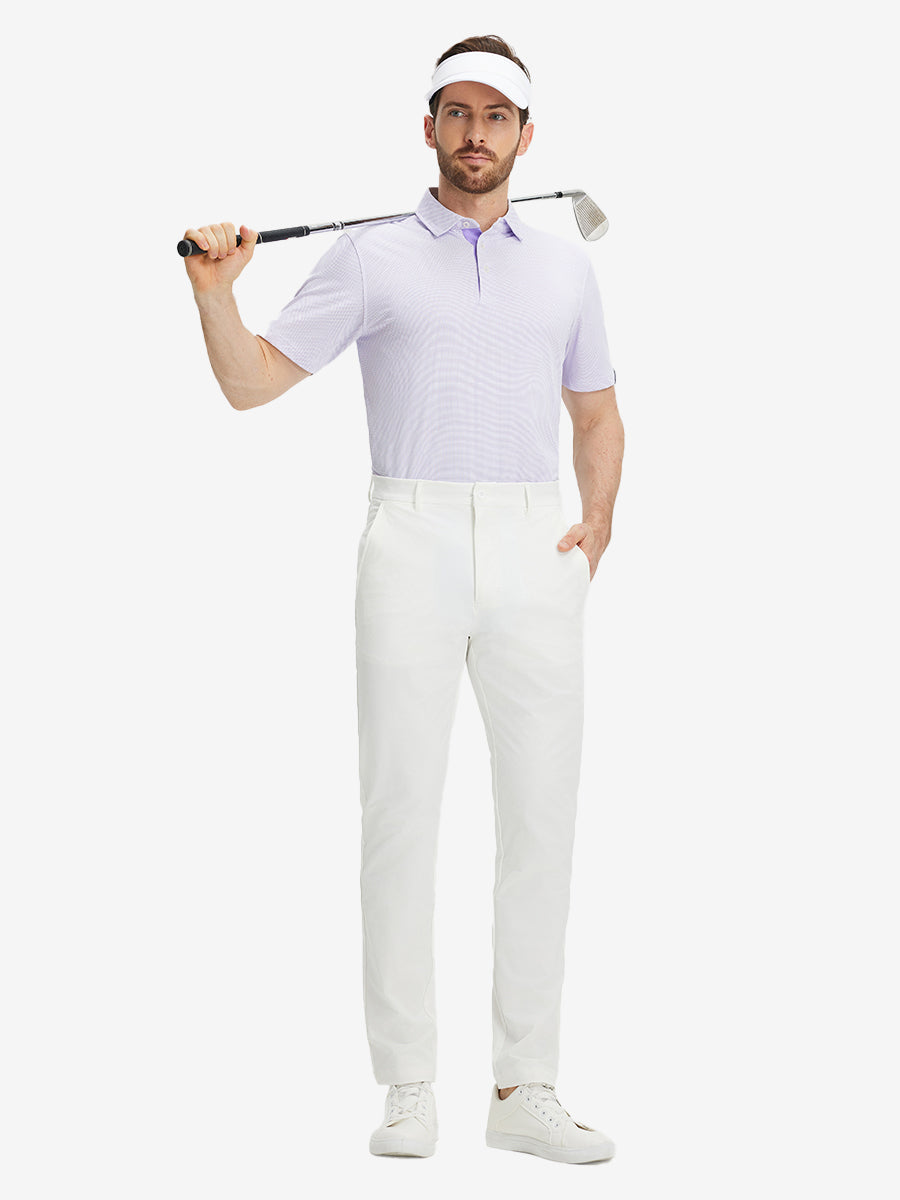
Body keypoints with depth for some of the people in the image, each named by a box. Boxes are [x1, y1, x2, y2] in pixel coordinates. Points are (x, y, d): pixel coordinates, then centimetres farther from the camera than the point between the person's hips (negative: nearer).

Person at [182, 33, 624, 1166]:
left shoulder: (564, 266, 17)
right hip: (412, 546, -3)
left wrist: (598, 517, 8)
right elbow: (253, 382, 4)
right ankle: (407, 1089, 3)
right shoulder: (371, 256, 8)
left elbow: (596, 411, 25)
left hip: (535, 552, 3)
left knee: (542, 811, 1)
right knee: (400, 807, -4)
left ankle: (525, 1087, 9)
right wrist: (214, 293, -14)